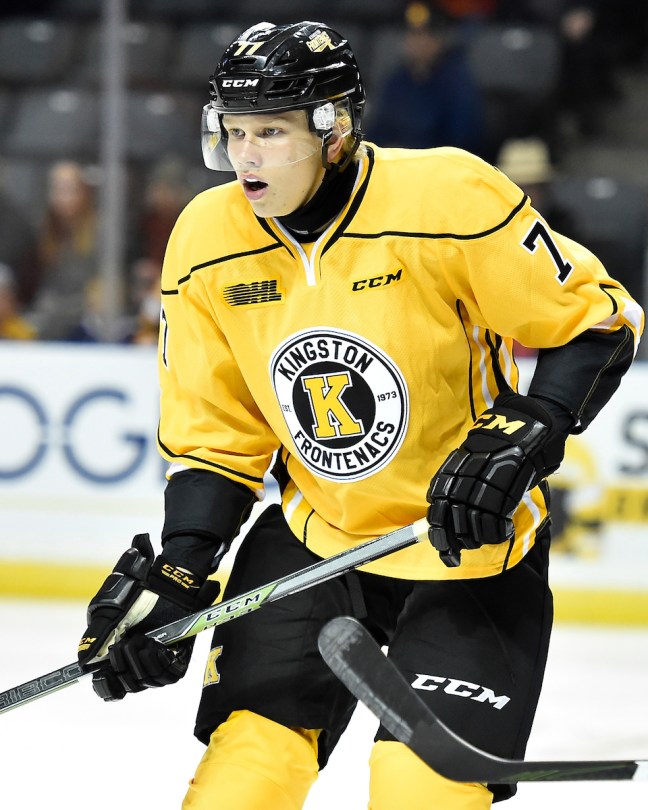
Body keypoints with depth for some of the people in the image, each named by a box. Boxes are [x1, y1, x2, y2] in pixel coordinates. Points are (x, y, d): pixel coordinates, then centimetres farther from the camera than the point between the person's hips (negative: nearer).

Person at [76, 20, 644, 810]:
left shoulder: (447, 198, -21)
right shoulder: (208, 241, -6)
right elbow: (213, 435, 2)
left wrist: (522, 438, -25)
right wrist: (177, 573, -9)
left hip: (467, 543, -3)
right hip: (311, 538, 4)